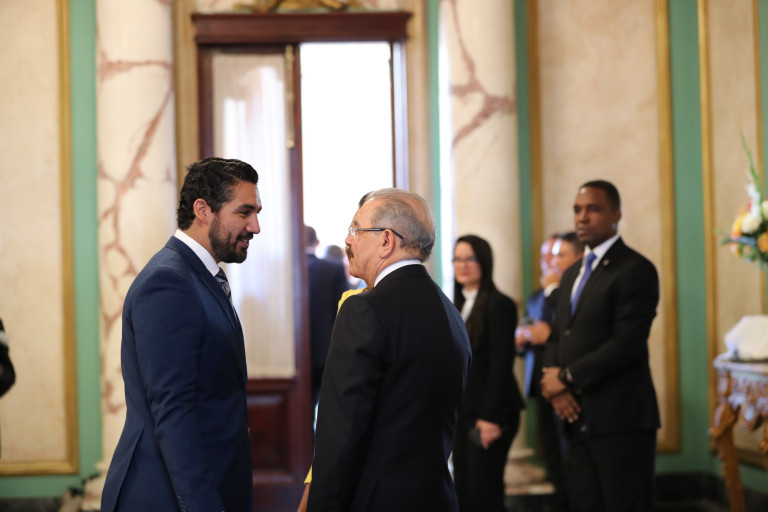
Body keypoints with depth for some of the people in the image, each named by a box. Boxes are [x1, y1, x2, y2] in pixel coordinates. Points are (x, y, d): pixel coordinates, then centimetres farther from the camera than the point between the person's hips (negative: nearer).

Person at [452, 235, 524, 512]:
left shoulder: (499, 304, -9)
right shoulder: (459, 305, 14)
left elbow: (501, 364, -14)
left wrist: (490, 417, -18)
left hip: (487, 414, -8)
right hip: (461, 414, 8)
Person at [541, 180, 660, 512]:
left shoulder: (636, 270, -8)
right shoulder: (572, 274, 20)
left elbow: (627, 344, -17)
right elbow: (556, 338, 19)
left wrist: (567, 377, -11)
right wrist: (554, 383, -2)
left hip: (620, 420, -8)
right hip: (577, 418, 8)